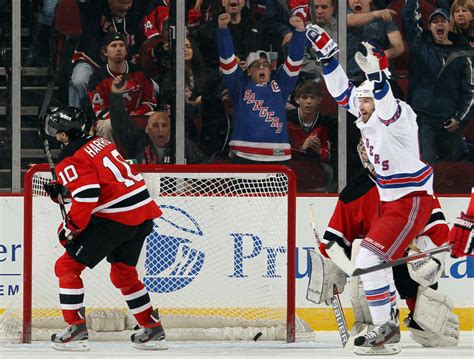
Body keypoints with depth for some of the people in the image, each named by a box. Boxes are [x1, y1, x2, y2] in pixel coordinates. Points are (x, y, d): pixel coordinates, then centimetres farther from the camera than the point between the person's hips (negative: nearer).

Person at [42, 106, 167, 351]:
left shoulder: (70, 160, -9)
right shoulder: (100, 143, 17)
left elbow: (86, 199, -19)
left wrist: (69, 228, -8)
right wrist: (63, 190, 19)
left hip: (115, 219, -9)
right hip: (143, 213, 9)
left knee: (68, 266, 1)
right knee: (123, 273, 26)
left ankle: (76, 331, -4)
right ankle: (153, 331, 28)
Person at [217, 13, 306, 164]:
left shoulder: (279, 85, 17)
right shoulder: (241, 85, 14)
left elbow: (294, 61, 10)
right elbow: (227, 59, 5)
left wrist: (300, 31, -2)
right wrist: (222, 28, -6)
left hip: (276, 157, 1)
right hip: (244, 156, -1)